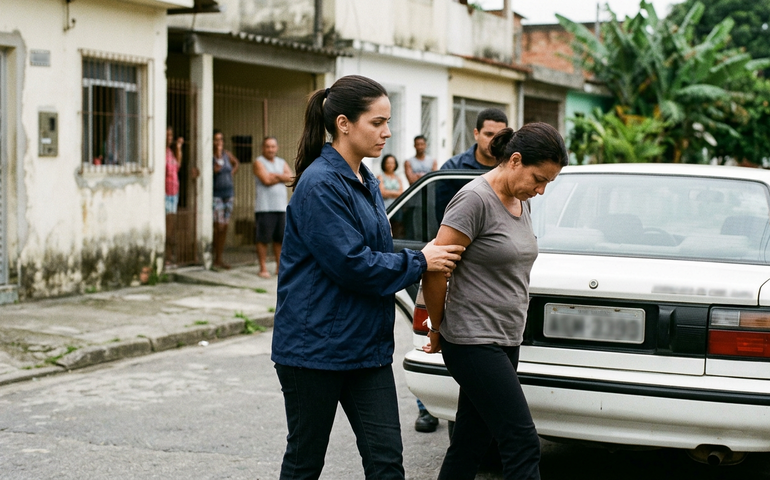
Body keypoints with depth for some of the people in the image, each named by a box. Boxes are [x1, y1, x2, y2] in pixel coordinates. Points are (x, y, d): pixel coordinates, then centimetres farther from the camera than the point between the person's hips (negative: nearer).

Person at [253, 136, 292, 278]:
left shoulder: (282, 163, 17)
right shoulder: (259, 162, 0)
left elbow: (290, 177, 1)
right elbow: (266, 180, -13)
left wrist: (275, 175, -9)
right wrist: (281, 178, 0)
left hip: (281, 206, 5)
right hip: (264, 207, -5)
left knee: (280, 238, 6)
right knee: (263, 239, -5)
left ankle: (279, 267, 14)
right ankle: (263, 268, 0)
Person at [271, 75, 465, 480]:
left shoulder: (366, 183, 12)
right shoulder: (320, 185, -16)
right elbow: (351, 264, -21)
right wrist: (420, 262, -12)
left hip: (366, 345, 8)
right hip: (315, 346, -8)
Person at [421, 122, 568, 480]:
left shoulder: (521, 202, 12)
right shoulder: (475, 200, -16)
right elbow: (433, 272, -16)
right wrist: (437, 330, -1)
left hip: (506, 341, 8)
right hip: (474, 343, -8)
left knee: (469, 447, 12)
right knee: (523, 444, -11)